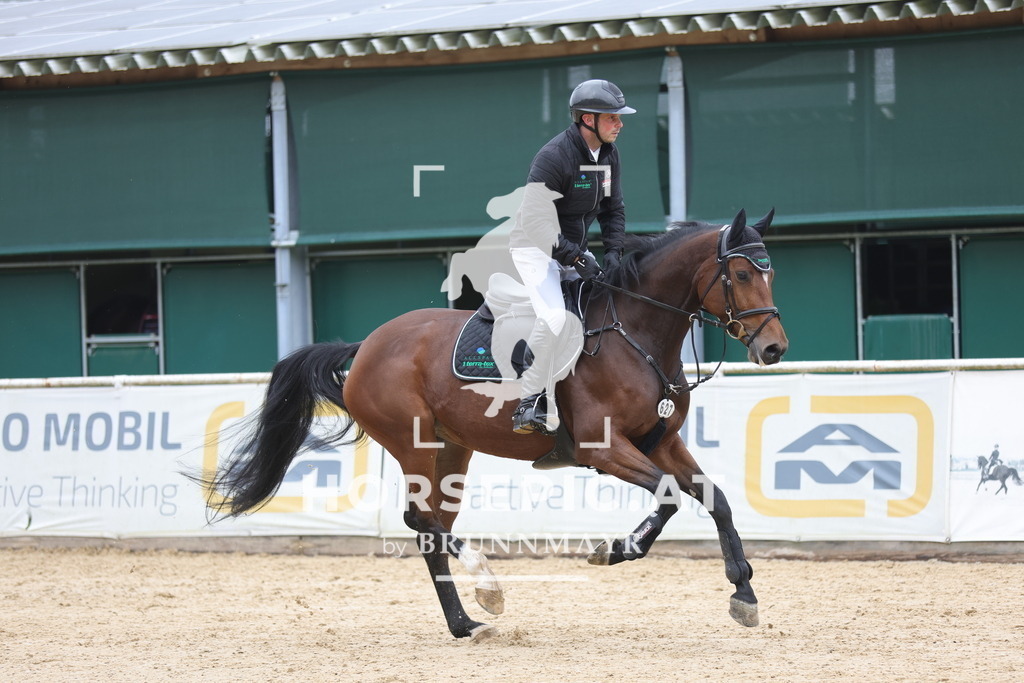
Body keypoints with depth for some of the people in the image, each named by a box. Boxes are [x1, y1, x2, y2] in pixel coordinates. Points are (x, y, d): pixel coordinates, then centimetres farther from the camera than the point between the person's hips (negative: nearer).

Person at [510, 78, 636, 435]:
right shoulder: (554, 158, -24)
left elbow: (613, 208, 13)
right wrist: (576, 260, -26)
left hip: (574, 250, 8)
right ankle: (530, 402, -21)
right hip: (536, 249, -8)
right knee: (554, 319, -28)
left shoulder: (609, 153, 2)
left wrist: (613, 251, -3)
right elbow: (536, 222, -26)